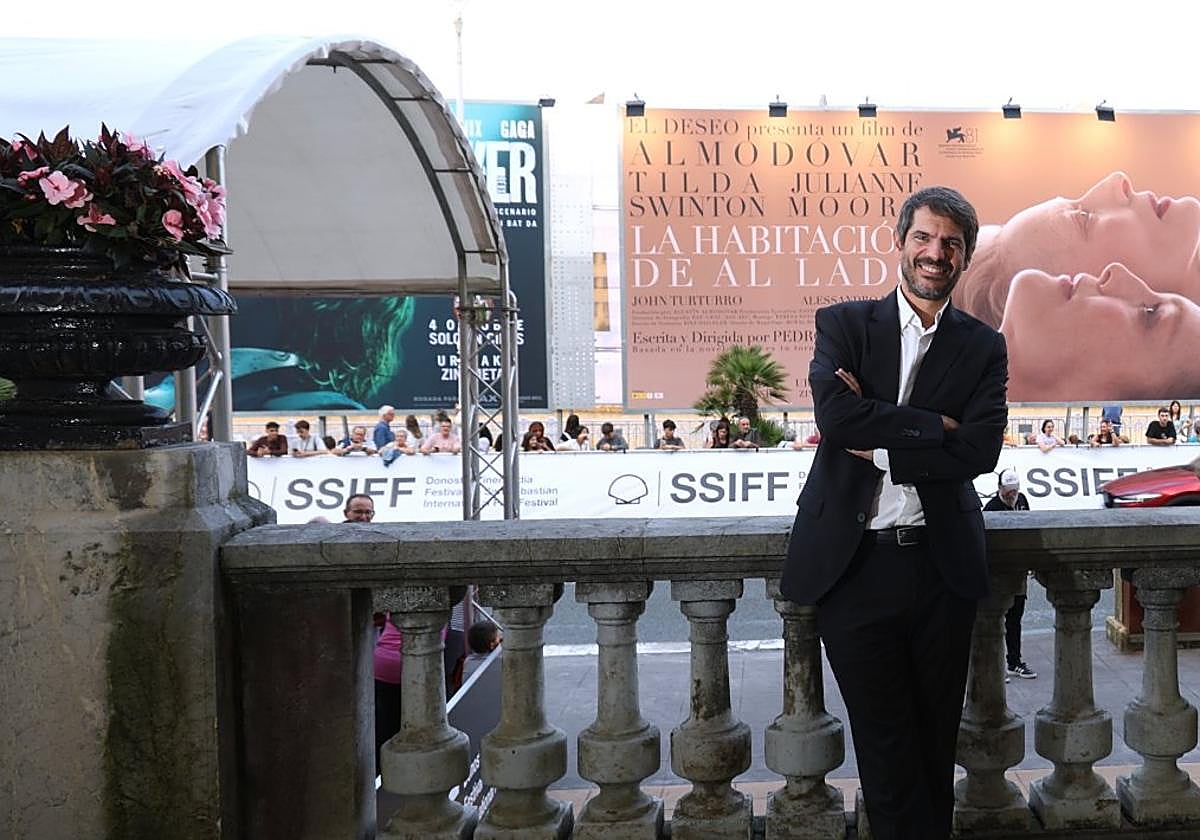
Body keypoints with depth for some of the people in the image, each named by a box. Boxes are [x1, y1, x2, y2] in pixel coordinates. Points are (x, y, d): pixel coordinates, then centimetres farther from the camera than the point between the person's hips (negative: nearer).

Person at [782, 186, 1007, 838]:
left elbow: (981, 449, -9)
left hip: (942, 567, 2)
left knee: (935, 741, 14)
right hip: (854, 566, -1)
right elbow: (835, 413, -15)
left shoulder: (983, 347, 7)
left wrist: (878, 446, -12)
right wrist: (934, 427, -13)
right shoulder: (843, 325, 3)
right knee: (884, 743, 8)